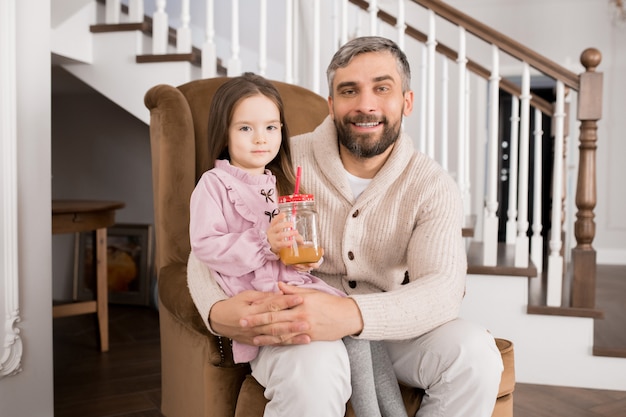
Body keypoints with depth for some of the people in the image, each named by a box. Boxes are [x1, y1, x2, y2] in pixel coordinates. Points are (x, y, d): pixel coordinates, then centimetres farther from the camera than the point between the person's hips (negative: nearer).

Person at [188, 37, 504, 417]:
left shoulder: (433, 186, -4)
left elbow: (444, 287, -19)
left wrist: (352, 314, -40)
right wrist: (218, 312, -29)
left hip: (388, 328, 3)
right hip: (296, 332, -3)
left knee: (475, 351, -24)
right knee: (312, 369, -37)